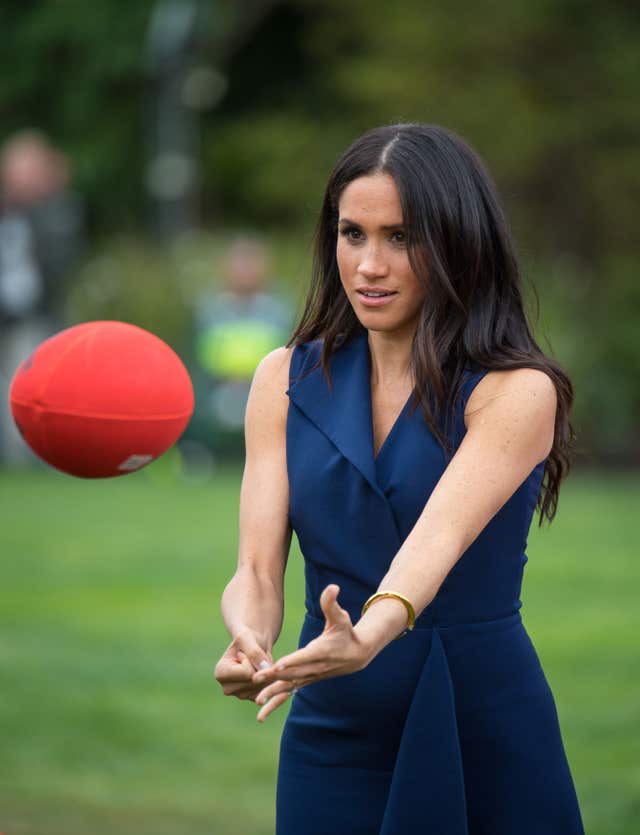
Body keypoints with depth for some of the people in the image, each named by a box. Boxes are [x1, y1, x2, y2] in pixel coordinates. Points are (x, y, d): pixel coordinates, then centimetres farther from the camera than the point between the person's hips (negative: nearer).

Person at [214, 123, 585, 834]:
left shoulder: (518, 392, -10)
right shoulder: (287, 379, 2)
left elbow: (440, 537, -26)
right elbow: (258, 567, -6)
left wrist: (369, 636, -46)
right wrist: (249, 641, -29)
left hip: (489, 729, -3)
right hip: (333, 733, 3)